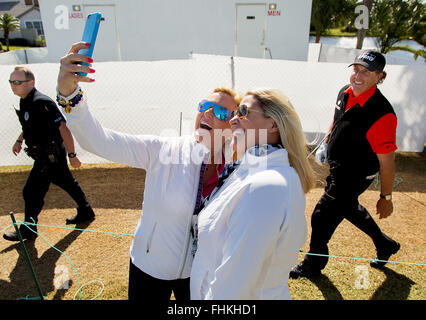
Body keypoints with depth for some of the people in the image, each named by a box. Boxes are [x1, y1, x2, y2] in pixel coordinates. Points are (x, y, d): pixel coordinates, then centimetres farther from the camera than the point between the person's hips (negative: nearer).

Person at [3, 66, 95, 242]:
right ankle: (86, 212, 36)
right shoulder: (25, 101, 6)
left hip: (50, 156, -9)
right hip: (49, 154, 9)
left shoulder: (42, 102, -25)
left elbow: (63, 128, -25)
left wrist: (72, 155, -23)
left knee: (32, 192, 2)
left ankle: (28, 231, 20)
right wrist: (20, 140, 22)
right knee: (68, 183, 20)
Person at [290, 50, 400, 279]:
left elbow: (387, 161, -23)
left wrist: (385, 197, -17)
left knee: (322, 216, 0)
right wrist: (326, 142, 24)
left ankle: (313, 265, 27)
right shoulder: (345, 93, -4)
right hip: (338, 167, 9)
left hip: (355, 176, -9)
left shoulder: (382, 114, -28)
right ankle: (385, 244, 51)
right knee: (347, 207, 26)